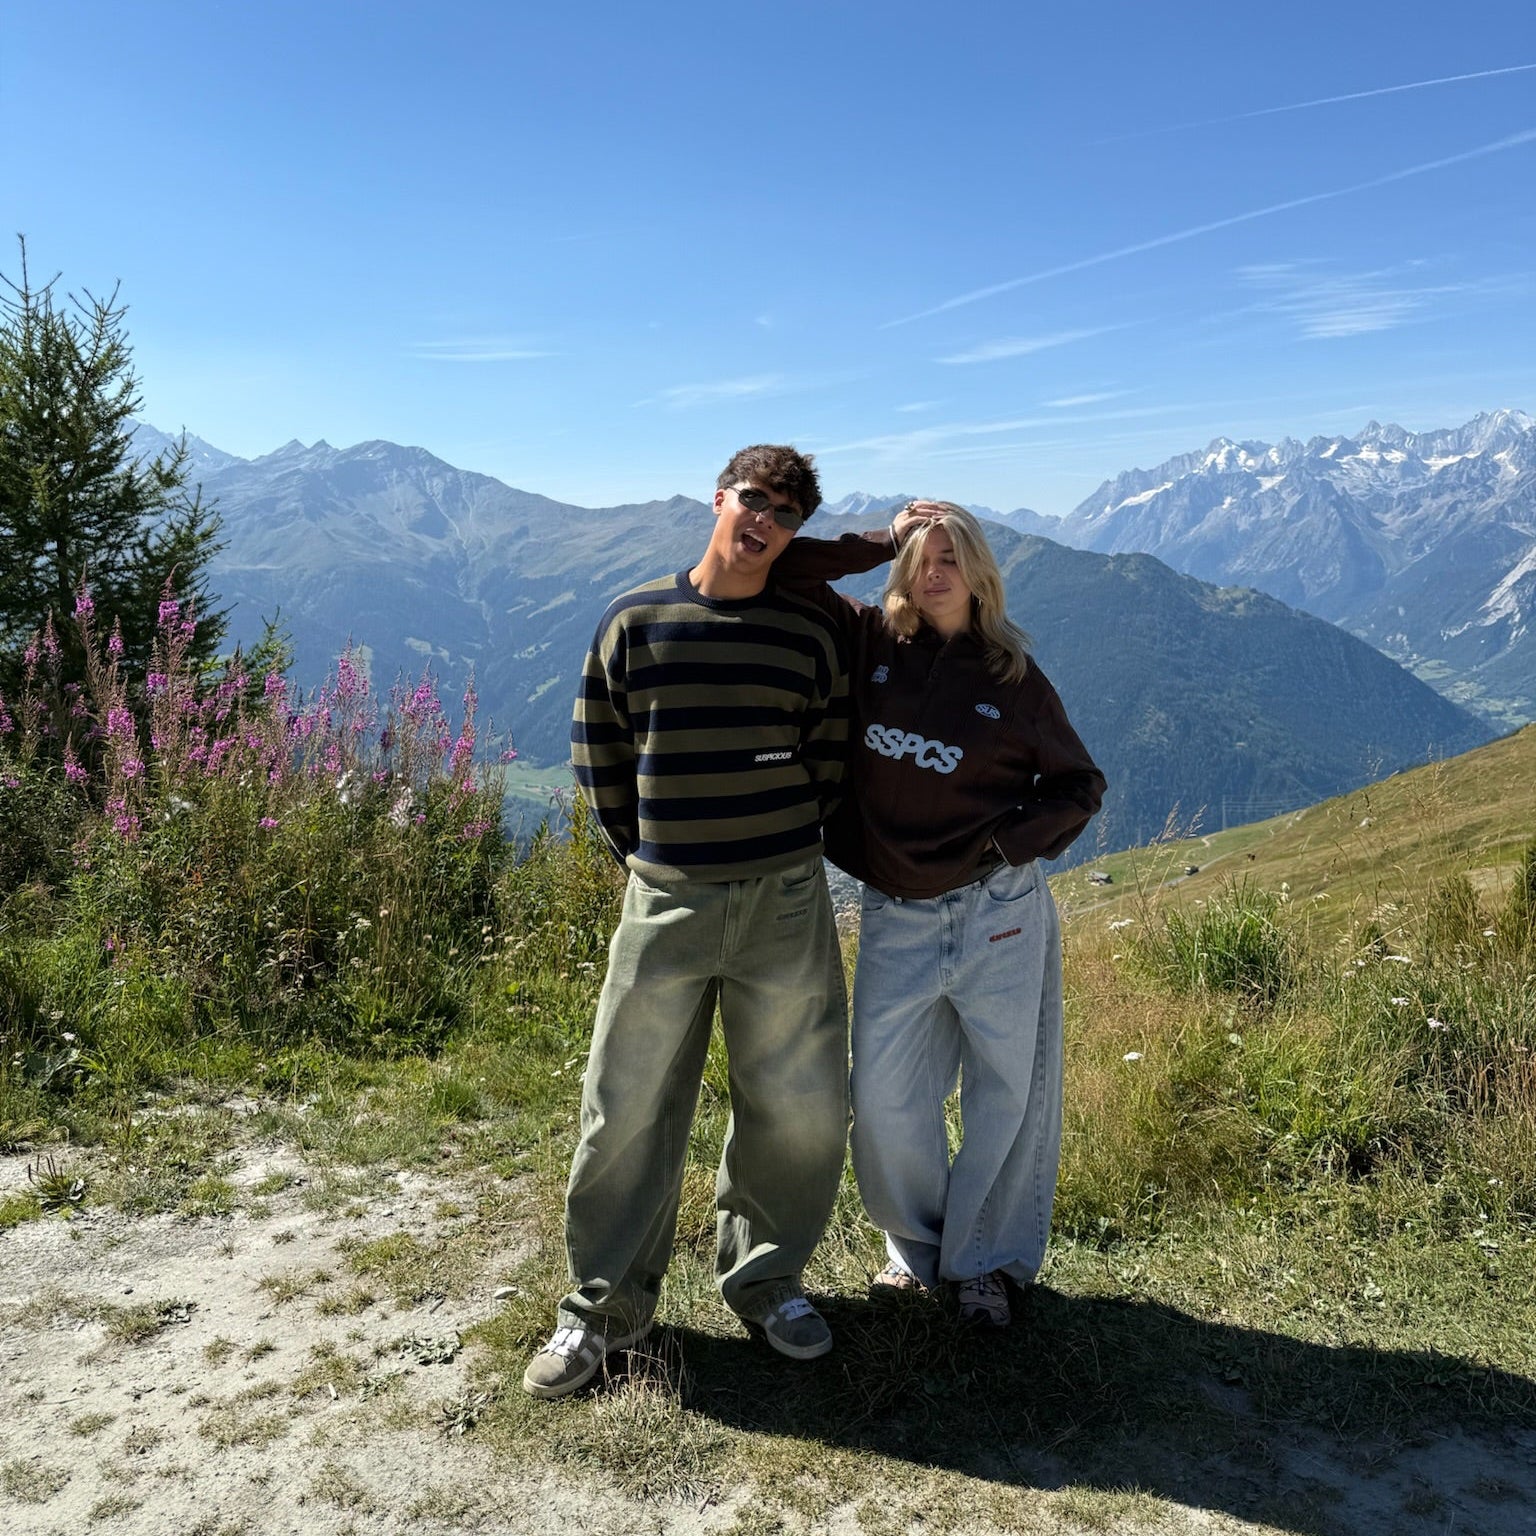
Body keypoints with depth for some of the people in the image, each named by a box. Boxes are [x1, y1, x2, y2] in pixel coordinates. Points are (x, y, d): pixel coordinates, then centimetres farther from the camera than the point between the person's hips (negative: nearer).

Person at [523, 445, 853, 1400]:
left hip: (785, 902, 1)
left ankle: (764, 1276, 31)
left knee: (799, 1106, 8)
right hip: (664, 904, -1)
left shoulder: (811, 633, 3)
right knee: (629, 1108, 5)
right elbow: (599, 752, 7)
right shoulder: (637, 622, 1)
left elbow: (831, 758, 9)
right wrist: (651, 854, 7)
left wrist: (782, 848, 7)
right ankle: (605, 1305, 23)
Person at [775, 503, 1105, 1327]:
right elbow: (780, 572, -2)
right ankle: (915, 1245, 30)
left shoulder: (1014, 677, -1)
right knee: (882, 1098, 3)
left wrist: (1010, 840, -8)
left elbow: (1079, 786, 8)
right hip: (895, 917, 1)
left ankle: (986, 1261, 29)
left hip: (1000, 913, -1)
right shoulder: (868, 643, 2)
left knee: (1008, 1094, 8)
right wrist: (880, 541, -5)